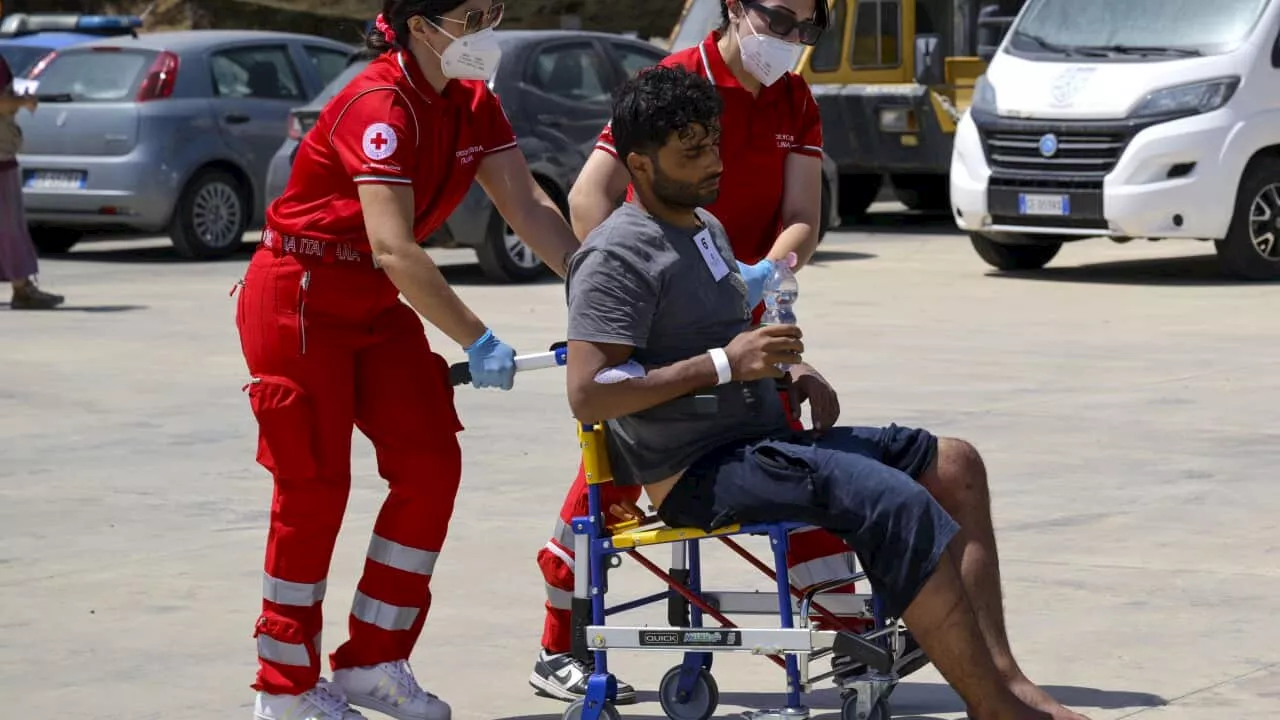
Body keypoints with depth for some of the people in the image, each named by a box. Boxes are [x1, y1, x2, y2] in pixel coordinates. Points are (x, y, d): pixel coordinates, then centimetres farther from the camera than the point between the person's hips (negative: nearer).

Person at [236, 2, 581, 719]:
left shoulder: (474, 105, 1)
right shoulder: (379, 107, -26)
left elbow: (529, 206, -3)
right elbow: (394, 249, -33)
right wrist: (479, 341, -33)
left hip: (375, 304, 8)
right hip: (298, 300, -8)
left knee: (432, 462, -1)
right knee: (314, 485, -5)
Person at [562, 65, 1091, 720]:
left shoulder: (706, 227, 19)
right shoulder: (618, 257, -12)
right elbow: (586, 396, -23)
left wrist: (793, 371, 11)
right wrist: (723, 365, -21)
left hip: (764, 438, 10)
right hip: (699, 473, -10)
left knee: (951, 465, 2)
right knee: (899, 504, -27)